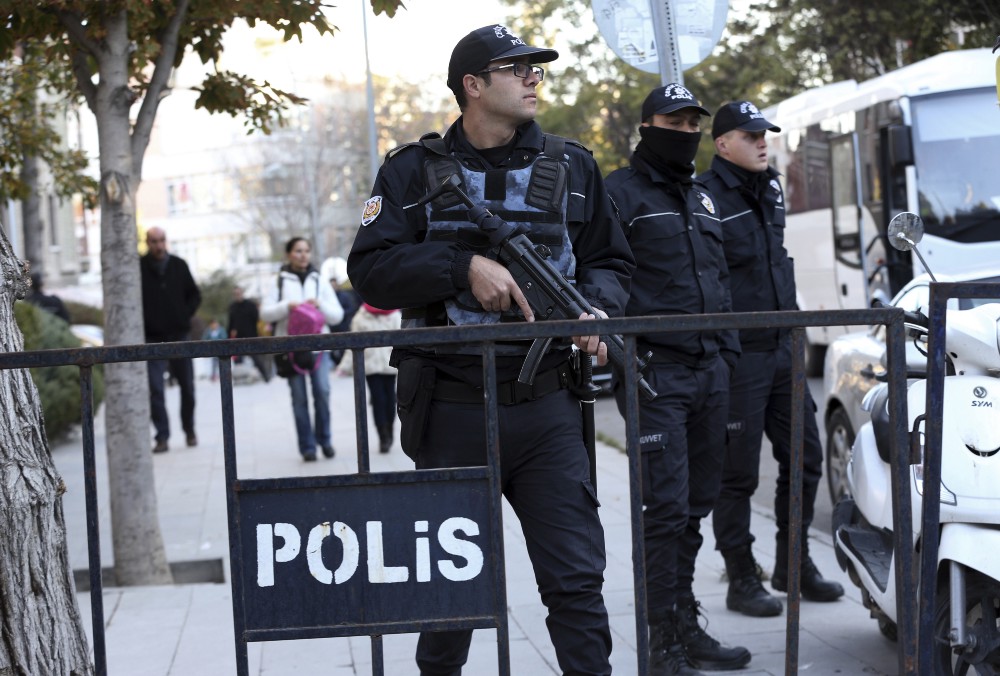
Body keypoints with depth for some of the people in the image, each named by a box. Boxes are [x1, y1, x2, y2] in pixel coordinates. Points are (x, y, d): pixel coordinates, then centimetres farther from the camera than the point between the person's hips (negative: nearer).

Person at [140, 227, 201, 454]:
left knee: (187, 386, 10)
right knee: (155, 389, -8)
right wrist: (142, 322, -9)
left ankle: (189, 430, 26)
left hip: (180, 335, 3)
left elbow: (194, 294, 14)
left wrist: (185, 316, 1)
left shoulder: (179, 265, 4)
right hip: (153, 338, -3)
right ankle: (162, 437, -5)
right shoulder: (138, 267, -5)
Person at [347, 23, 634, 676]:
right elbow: (370, 267, -7)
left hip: (547, 407, 1)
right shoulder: (415, 170, 2)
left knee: (578, 579, -3)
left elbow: (611, 261, 15)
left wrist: (597, 309, -7)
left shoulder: (573, 166, 9)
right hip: (451, 410, -1)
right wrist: (465, 267, -19)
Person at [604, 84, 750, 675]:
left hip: (709, 373, 7)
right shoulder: (621, 193, -2)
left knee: (696, 507, 10)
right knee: (666, 508, -9)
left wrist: (728, 352, 19)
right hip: (655, 373, -7)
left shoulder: (703, 199, 21)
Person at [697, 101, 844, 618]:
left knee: (804, 458, 12)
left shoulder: (771, 190, 14)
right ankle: (741, 580, 9)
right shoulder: (706, 197, -12)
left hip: (782, 347, 8)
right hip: (736, 355, -8)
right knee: (738, 473, 0)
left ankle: (793, 564, 26)